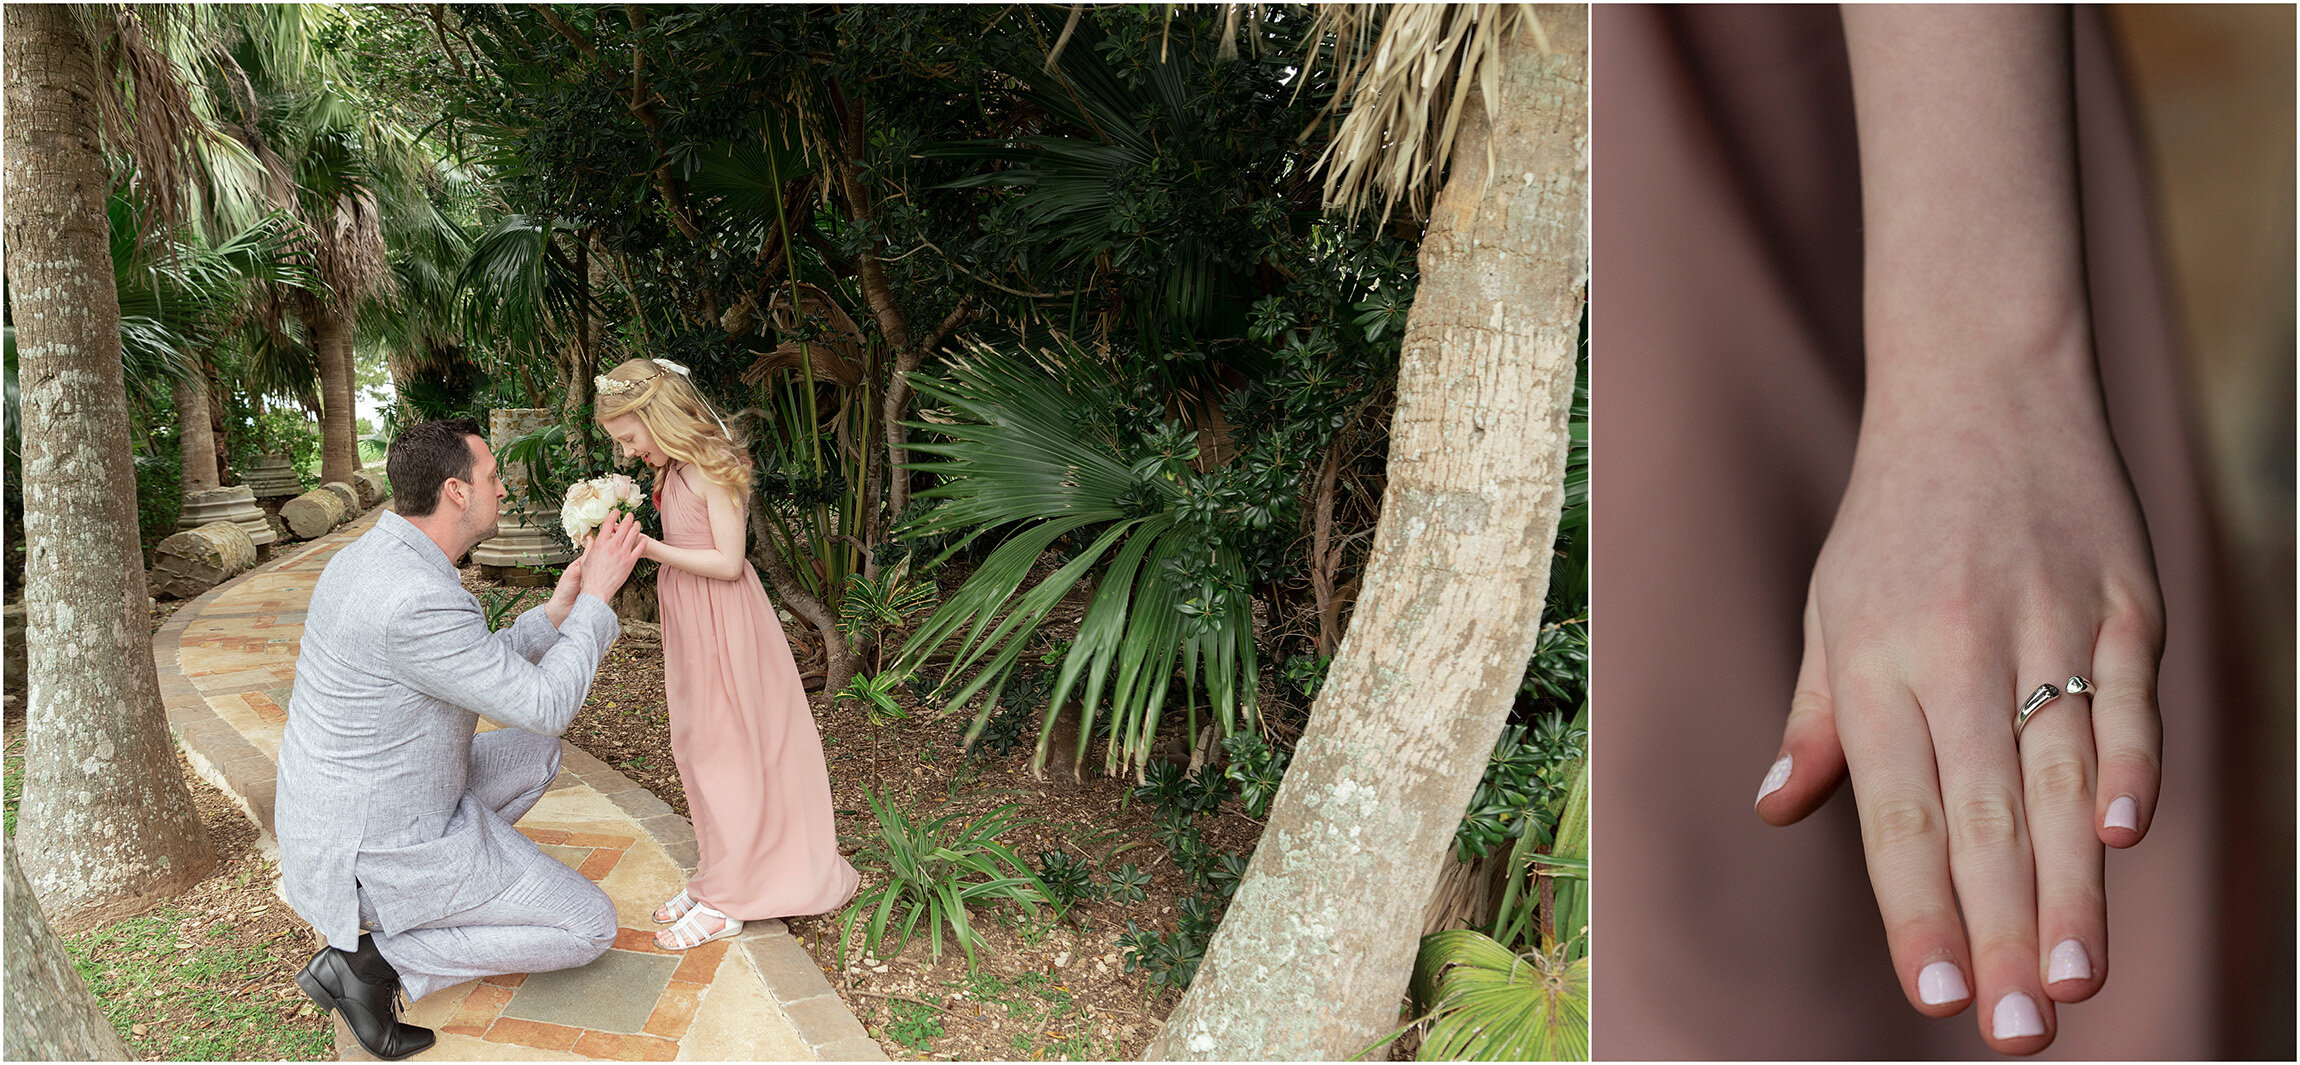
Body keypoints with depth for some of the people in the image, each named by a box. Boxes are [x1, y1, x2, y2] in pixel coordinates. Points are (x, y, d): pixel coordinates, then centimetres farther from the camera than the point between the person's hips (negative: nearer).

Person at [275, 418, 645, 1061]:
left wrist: (554, 616, 5)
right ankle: (376, 956, -4)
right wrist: (597, 595, -13)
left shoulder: (371, 558, 2)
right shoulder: (419, 603, -31)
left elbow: (470, 674, 12)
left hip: (333, 811, 10)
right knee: (590, 927, 0)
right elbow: (545, 705, -22)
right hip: (384, 849, -9)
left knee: (535, 753, 24)